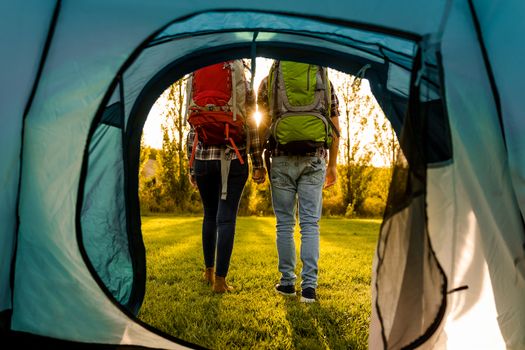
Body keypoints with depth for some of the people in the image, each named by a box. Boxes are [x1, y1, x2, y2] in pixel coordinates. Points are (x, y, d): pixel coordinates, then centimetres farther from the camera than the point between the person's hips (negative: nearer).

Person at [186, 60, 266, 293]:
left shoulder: (197, 92, 13)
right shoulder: (245, 88, 4)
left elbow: (192, 132, 9)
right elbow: (252, 129, -3)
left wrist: (191, 168, 12)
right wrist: (258, 165, -1)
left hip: (204, 158, 3)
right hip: (234, 160, -3)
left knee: (210, 215, 17)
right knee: (226, 218, -3)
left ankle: (209, 271, 25)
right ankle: (220, 280, -2)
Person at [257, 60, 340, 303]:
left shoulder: (270, 80, 10)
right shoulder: (324, 80, 14)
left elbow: (262, 124, 5)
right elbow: (335, 127, 10)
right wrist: (332, 165, 14)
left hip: (282, 159, -1)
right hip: (314, 160, 1)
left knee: (285, 224, 8)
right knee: (310, 224, 3)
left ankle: (287, 282, 16)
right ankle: (309, 286, 2)